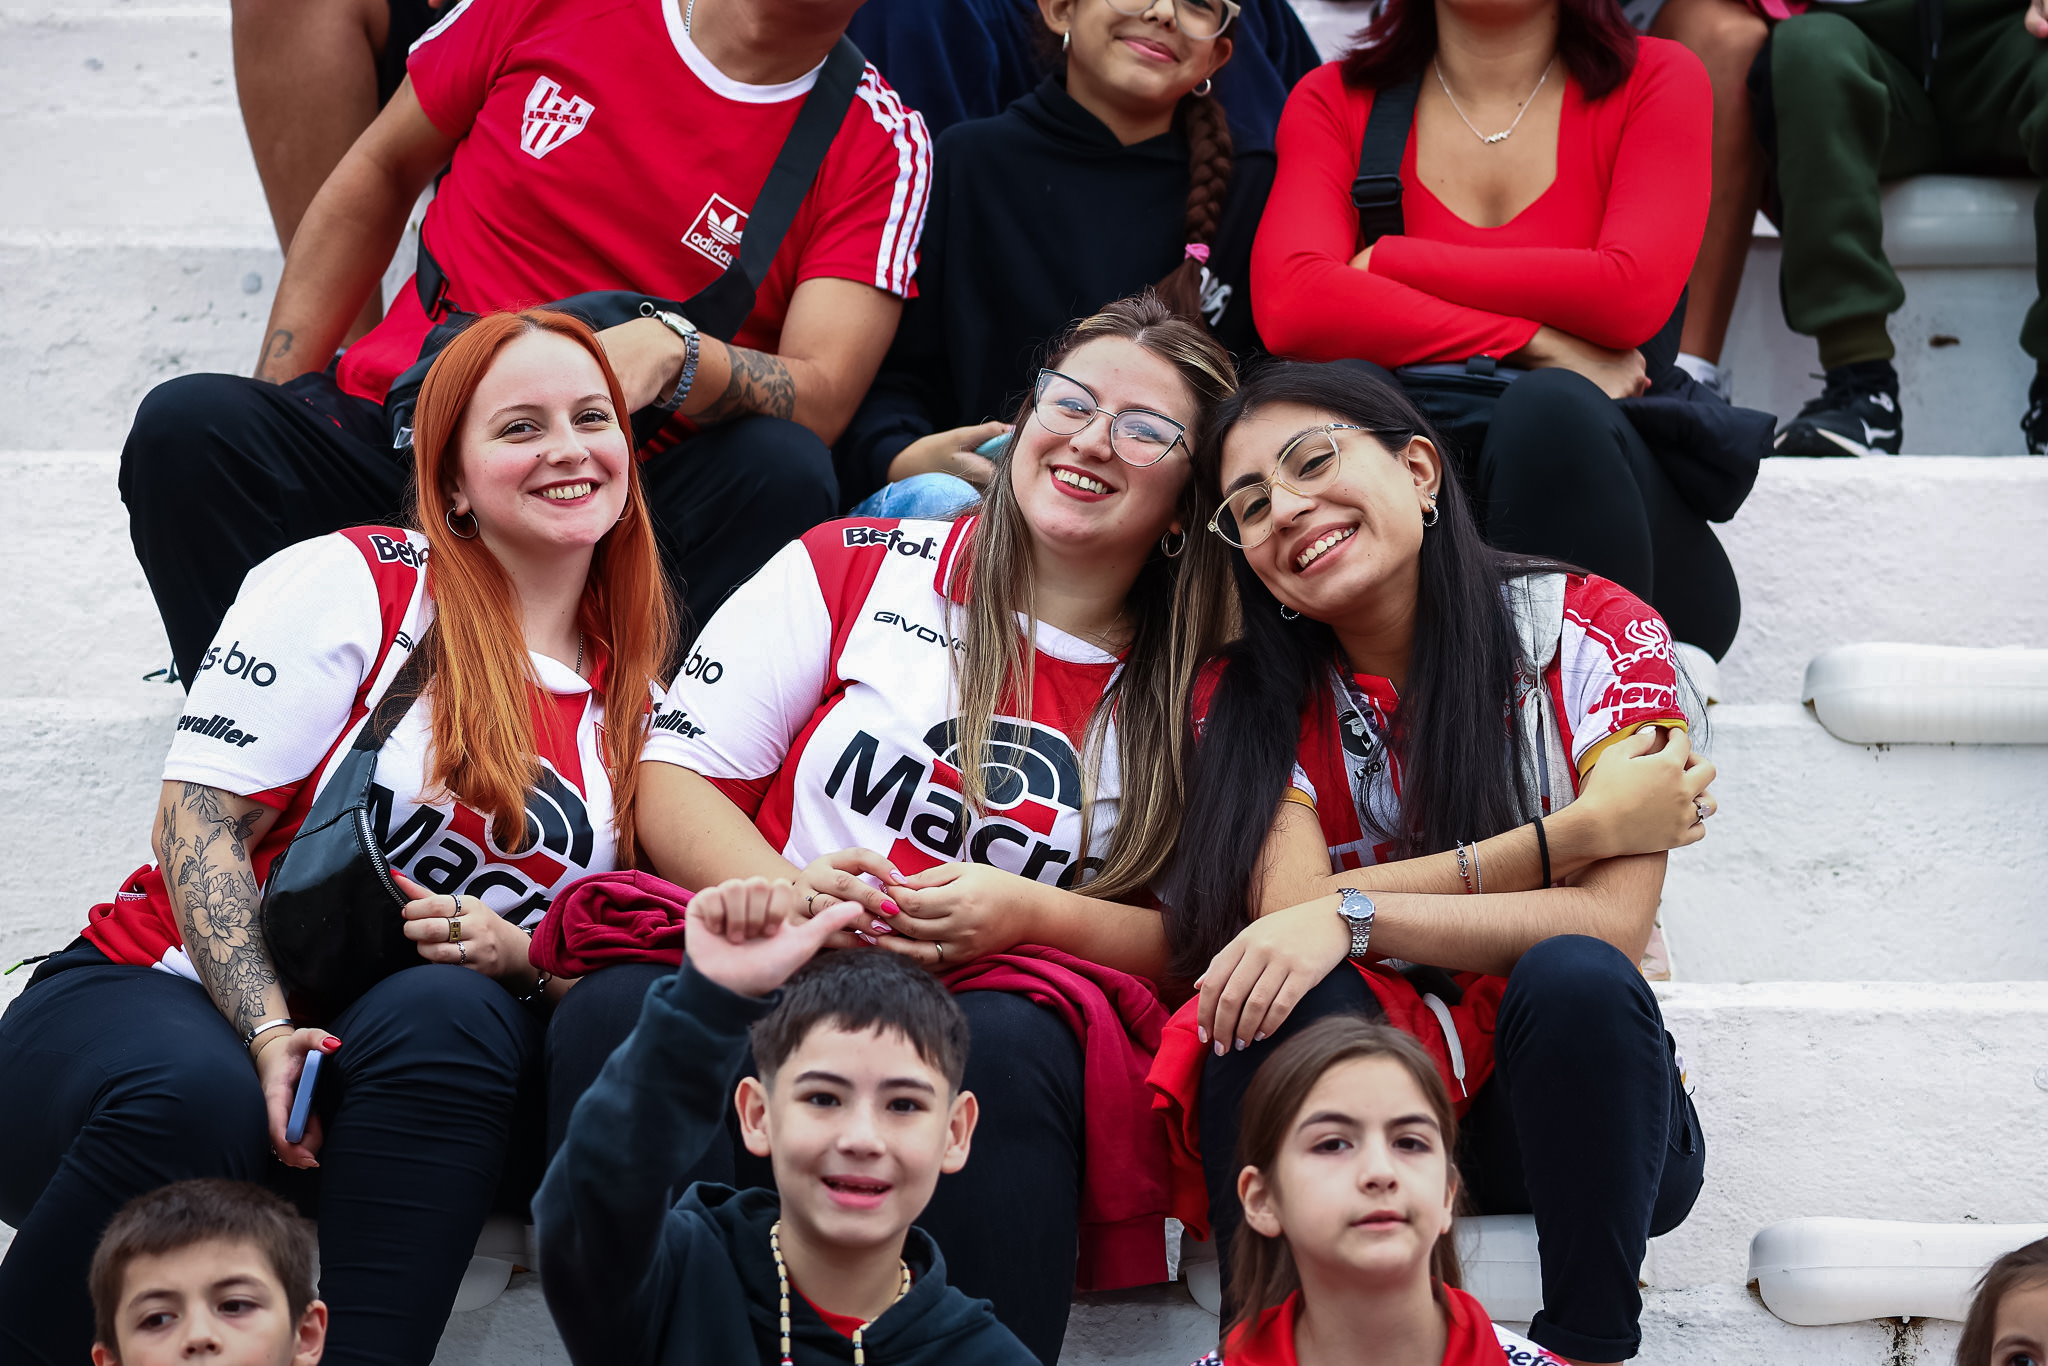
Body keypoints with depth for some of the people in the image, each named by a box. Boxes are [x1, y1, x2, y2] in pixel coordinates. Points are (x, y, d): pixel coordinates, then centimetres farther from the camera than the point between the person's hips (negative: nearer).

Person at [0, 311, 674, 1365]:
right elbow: (199, 820, -7)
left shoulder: (632, 696, 14)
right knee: (193, 1101, -39)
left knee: (451, 1014, -34)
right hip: (171, 997, -3)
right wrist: (268, 1028, -20)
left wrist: (521, 954, -10)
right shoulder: (349, 585, 0)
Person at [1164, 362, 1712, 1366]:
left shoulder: (1593, 634, -7)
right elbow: (1289, 909, -17)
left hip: (1580, 1099, -1)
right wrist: (1576, 831, -20)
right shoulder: (1253, 700, 0)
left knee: (1574, 978, -33)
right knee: (1282, 995, -30)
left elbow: (1613, 928, -18)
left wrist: (1352, 915, -28)